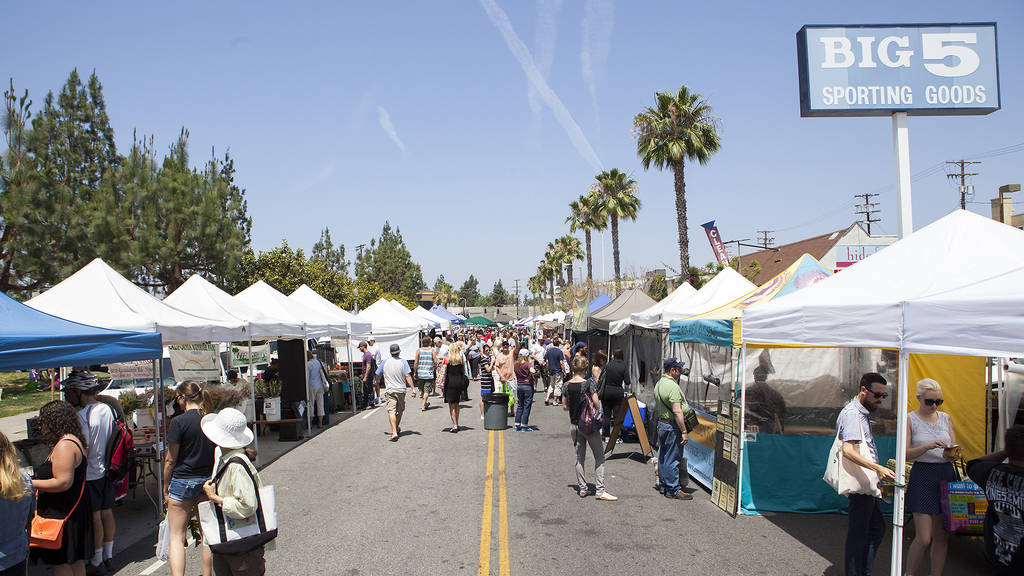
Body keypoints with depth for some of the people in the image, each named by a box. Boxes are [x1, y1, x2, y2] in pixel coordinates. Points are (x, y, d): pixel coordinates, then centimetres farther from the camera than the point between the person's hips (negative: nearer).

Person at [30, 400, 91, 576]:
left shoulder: (64, 445, -20)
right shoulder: (75, 441, 12)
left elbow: (63, 482, -25)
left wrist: (31, 484, -16)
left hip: (62, 513, -10)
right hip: (76, 509, 10)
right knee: (75, 561, 17)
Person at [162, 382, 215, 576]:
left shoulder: (179, 422, -13)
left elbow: (170, 460, -9)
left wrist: (166, 487, 3)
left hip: (183, 482, -5)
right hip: (208, 481, 5)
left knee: (176, 537, 2)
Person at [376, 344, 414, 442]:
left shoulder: (385, 363, 3)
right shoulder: (403, 362, -3)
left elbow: (378, 375, 13)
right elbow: (408, 376, -12)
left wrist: (377, 383, 34)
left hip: (389, 390, -1)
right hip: (401, 390, 1)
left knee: (391, 411, -9)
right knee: (399, 410, 20)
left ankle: (394, 432, -24)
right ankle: (397, 428, 38)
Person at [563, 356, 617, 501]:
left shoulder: (567, 385, 1)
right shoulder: (589, 383, -14)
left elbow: (564, 407, 7)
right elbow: (597, 403, -16)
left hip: (574, 425, 5)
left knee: (579, 457, 13)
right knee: (599, 456, 3)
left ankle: (582, 489, 16)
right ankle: (600, 490, -1)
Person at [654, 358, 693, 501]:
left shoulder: (659, 384, 11)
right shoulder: (673, 386, -20)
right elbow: (677, 411, -25)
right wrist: (684, 432, -22)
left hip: (661, 423, 10)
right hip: (672, 427, -10)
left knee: (663, 457, 16)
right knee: (673, 458, -3)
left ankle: (663, 485, 26)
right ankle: (674, 490, 2)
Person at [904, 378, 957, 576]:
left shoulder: (946, 418, 11)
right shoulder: (910, 420, -2)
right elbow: (905, 454, -8)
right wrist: (927, 446, -23)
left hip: (946, 475, 5)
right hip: (923, 476, -5)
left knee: (942, 536, 6)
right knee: (923, 538, -7)